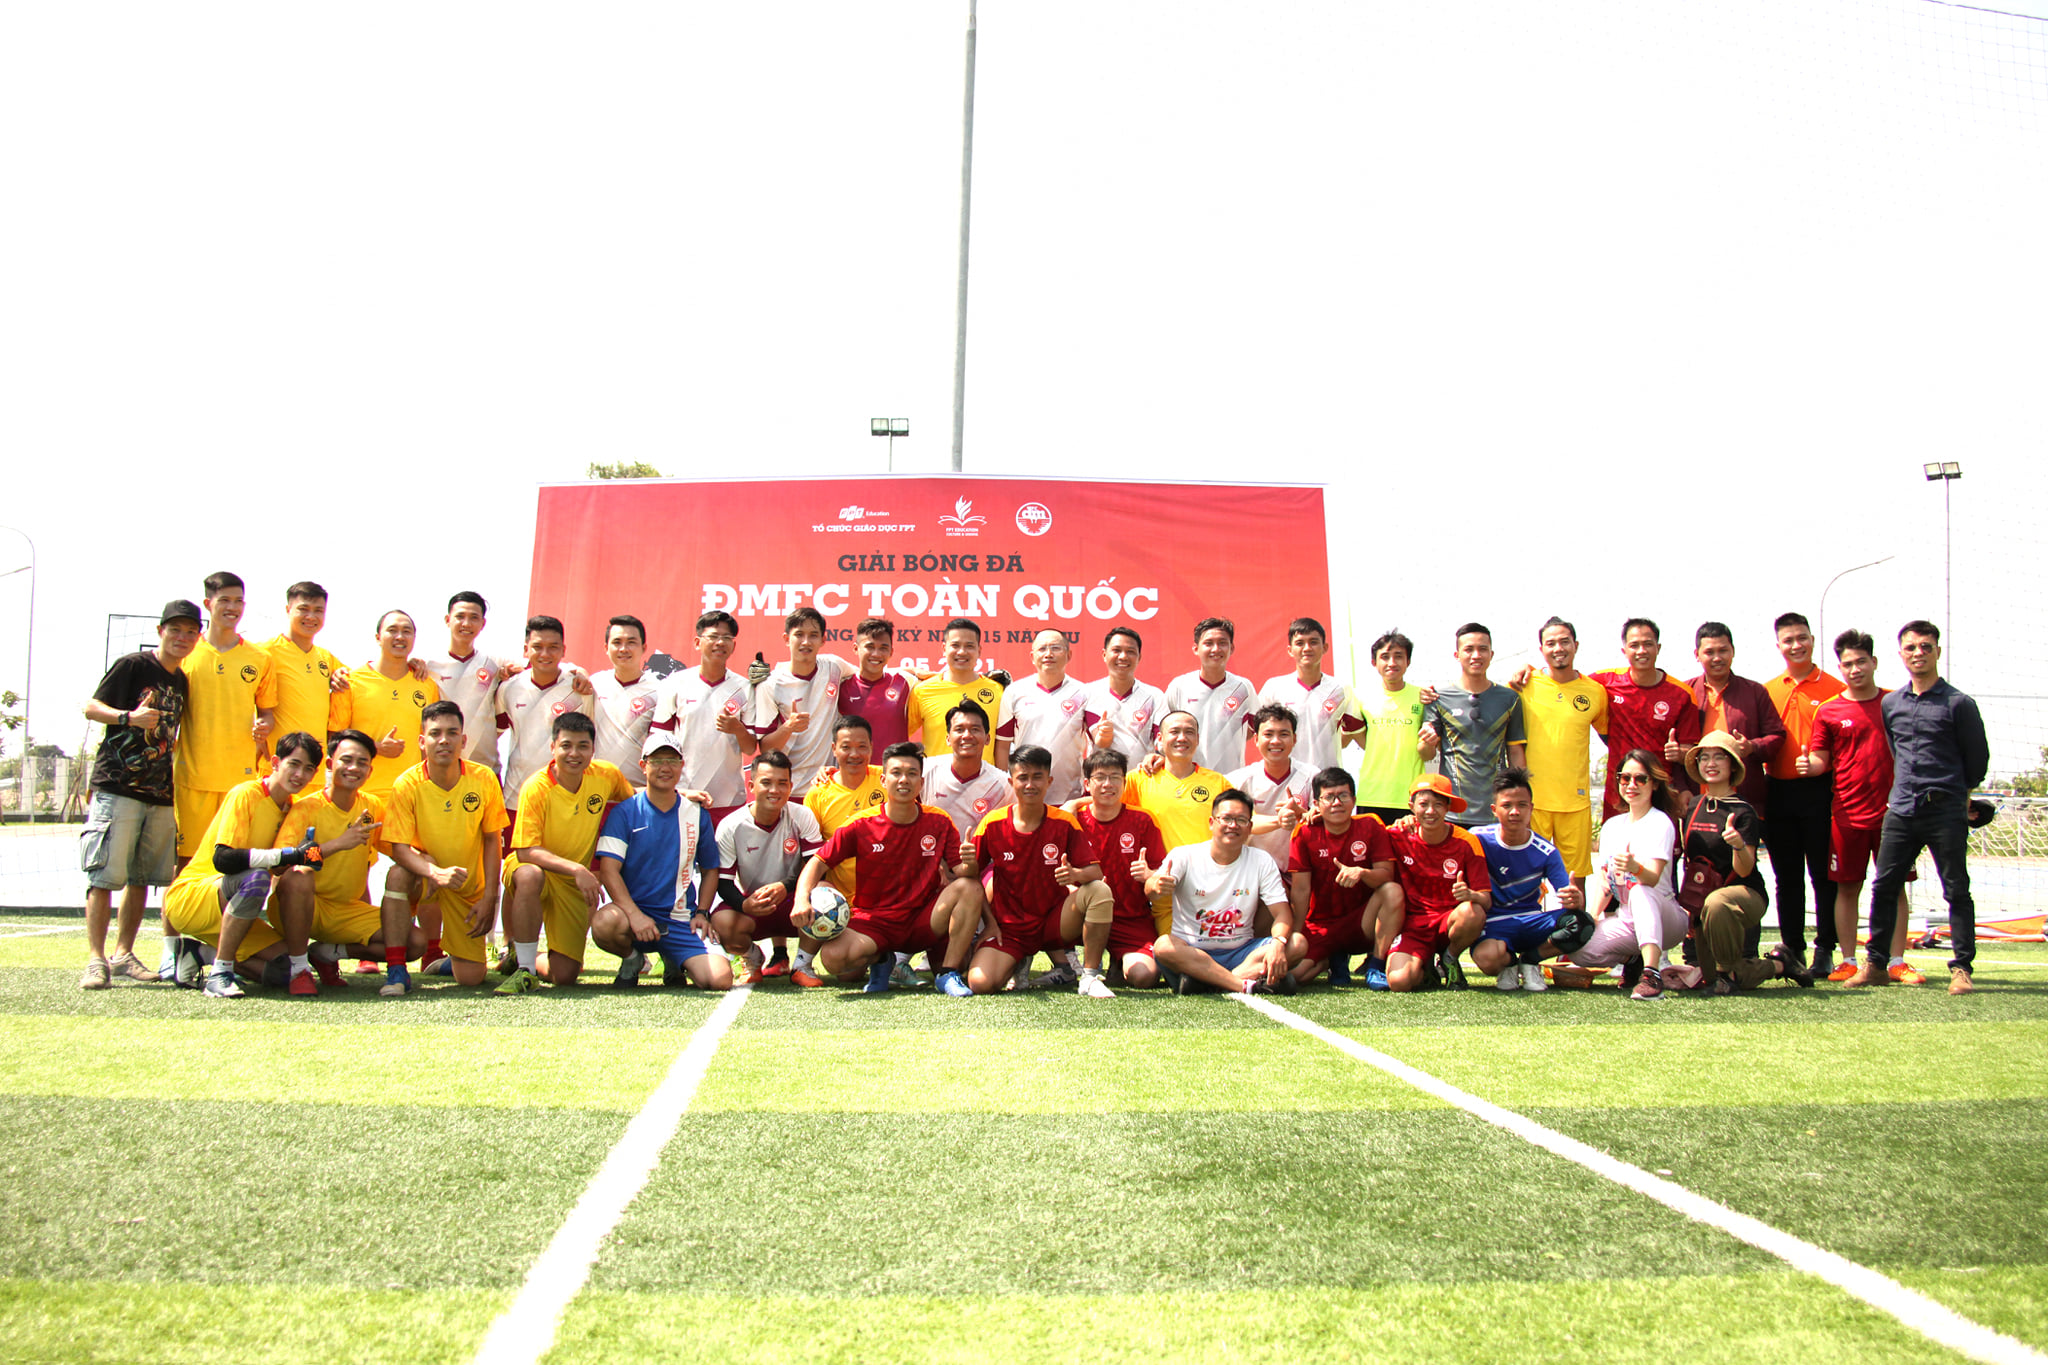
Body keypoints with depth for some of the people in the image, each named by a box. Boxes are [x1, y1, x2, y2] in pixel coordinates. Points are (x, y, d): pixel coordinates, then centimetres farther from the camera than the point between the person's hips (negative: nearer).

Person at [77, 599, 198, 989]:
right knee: (105, 875, -9)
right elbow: (91, 708, -8)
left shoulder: (182, 682, 16)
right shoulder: (132, 665, -3)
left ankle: (123, 955, 16)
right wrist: (129, 717, -24)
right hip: (117, 787, -7)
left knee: (142, 878, 8)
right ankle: (96, 959, -8)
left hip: (160, 794, 7)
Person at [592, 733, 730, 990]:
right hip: (633, 909, -2)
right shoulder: (624, 812, -2)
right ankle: (632, 958, 1)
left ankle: (674, 961, 18)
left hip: (681, 919, 2)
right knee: (604, 923, -38)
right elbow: (609, 869, -11)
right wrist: (634, 914, -25)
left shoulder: (697, 814, 8)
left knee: (720, 979, -20)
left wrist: (702, 912, 4)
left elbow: (710, 869, 19)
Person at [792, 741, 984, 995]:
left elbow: (960, 874, -1)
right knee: (832, 958, -30)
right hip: (874, 922, -1)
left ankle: (948, 971, -10)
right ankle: (879, 960, 6)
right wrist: (802, 900, -26)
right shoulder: (861, 826, -5)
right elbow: (818, 863, -6)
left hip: (922, 922, 1)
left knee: (970, 888, -24)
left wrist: (968, 865, -27)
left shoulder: (939, 822, -1)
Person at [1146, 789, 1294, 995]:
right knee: (1163, 946, -34)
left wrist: (1278, 944, -27)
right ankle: (1248, 984, -39)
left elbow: (1282, 913, -3)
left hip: (1240, 952, 2)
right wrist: (1156, 886, -46)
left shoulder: (1262, 862, 5)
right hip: (1190, 951, -2)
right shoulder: (1184, 856, -1)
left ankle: (1203, 980, -34)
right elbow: (1150, 891, -19)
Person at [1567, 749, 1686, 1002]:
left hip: (1665, 917, -5)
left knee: (1640, 891, -39)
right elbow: (1603, 880, 8)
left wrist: (1635, 868, -46)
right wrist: (1592, 917, -9)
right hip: (1625, 919, 5)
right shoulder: (1611, 826, 12)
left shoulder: (1661, 823, -7)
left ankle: (1651, 974, -45)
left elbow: (1654, 877, -23)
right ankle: (1633, 958, 7)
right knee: (1578, 950, -23)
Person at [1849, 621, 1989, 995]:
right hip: (1900, 811, 4)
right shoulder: (1890, 703, 10)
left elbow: (1978, 757, 6)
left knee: (1956, 891, 0)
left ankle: (1961, 968, 7)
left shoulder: (1959, 704, -3)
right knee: (1884, 888, 4)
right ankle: (1874, 964, 12)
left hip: (1946, 813, -4)